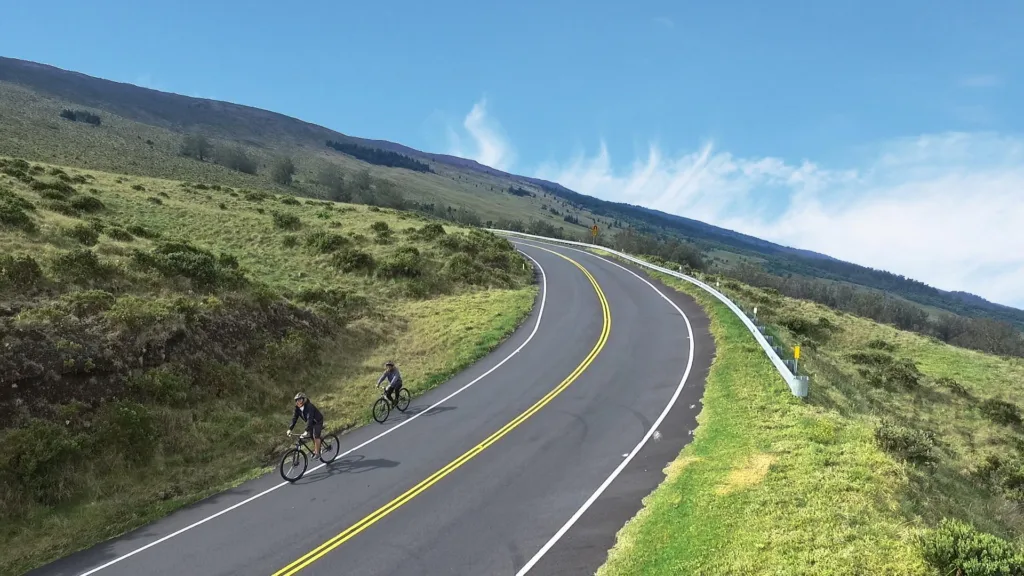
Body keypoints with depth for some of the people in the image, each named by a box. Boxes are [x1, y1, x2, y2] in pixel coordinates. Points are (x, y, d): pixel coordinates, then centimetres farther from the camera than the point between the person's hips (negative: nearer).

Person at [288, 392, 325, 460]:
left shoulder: (309, 406, -35)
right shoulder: (297, 408, -14)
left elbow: (309, 419, -43)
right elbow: (294, 418, -14)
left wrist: (306, 431, -51)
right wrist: (290, 429, -25)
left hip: (317, 421, -7)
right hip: (311, 422, 7)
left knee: (315, 436, -18)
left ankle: (317, 453, -10)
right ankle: (315, 450, 26)